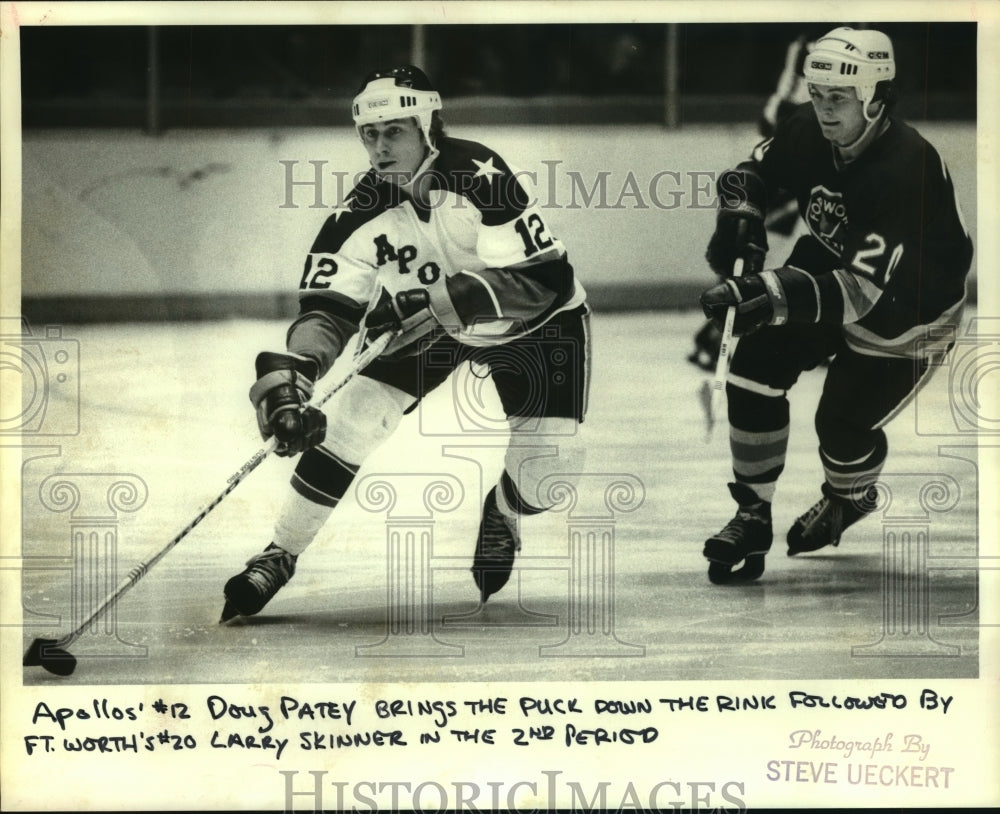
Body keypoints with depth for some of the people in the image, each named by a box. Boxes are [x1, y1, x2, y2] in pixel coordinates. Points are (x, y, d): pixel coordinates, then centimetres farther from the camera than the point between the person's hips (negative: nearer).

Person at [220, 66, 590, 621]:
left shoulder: (480, 177, -33)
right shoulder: (361, 214, -21)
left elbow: (543, 279, -37)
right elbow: (328, 307, -23)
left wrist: (440, 302, -45)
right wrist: (286, 377, -41)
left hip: (530, 323, -3)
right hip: (427, 323, 3)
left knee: (548, 469, -14)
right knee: (350, 417, -13)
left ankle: (503, 514, 24)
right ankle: (279, 556, 3)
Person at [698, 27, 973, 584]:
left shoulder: (908, 171, -37)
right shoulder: (809, 132, -17)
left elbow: (865, 290, -42)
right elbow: (753, 170, 6)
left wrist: (770, 294, -51)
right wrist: (740, 219, -16)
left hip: (906, 312, -6)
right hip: (828, 271, 6)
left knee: (845, 424, -9)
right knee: (755, 369, -9)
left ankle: (851, 498, 29)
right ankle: (754, 516, 6)